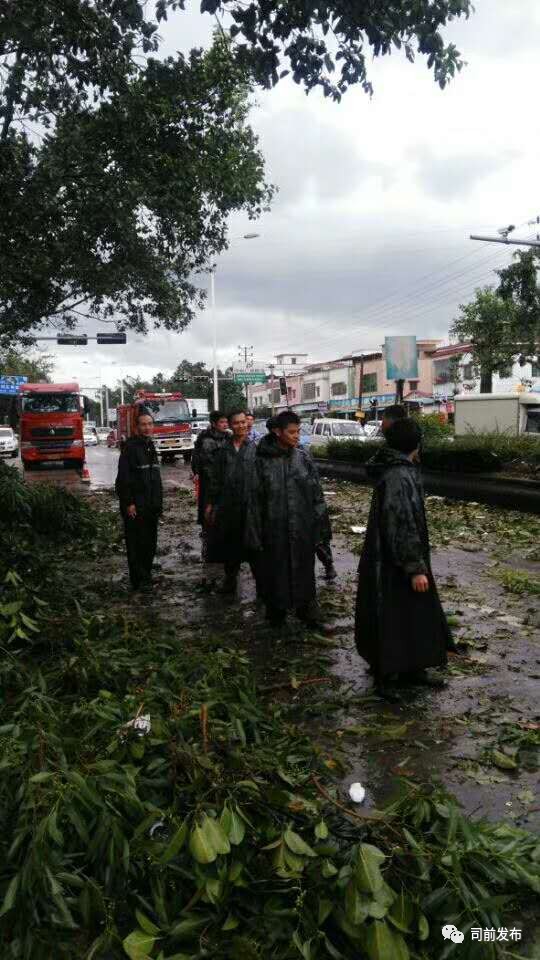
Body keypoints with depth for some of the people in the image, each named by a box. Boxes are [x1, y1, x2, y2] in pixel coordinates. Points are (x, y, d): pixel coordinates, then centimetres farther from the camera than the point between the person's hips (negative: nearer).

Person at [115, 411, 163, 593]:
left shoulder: (151, 446, 14)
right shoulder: (130, 447, -11)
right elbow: (123, 478, -16)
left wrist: (159, 503, 17)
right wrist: (128, 503, -20)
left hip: (151, 506, 8)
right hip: (135, 506, -8)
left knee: (150, 543, 13)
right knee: (136, 544, -3)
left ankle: (146, 576, 25)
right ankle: (140, 580, 4)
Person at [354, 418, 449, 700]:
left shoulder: (395, 470, 7)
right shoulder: (398, 477, -25)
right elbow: (402, 525, -26)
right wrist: (415, 568, -23)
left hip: (392, 558, 10)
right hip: (395, 563, -10)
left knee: (414, 614, 19)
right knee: (392, 619, 3)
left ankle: (411, 668, 33)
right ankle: (383, 676, 19)